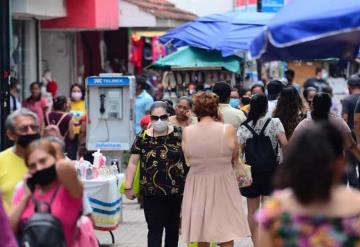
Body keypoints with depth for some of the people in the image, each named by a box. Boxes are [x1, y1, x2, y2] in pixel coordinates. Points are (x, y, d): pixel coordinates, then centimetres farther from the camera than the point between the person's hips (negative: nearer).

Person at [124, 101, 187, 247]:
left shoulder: (178, 135, -1)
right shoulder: (143, 138, -1)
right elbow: (133, 162, 2)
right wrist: (128, 187, -2)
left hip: (175, 191, 1)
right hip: (151, 193, -1)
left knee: (172, 228, 13)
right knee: (154, 229, -5)